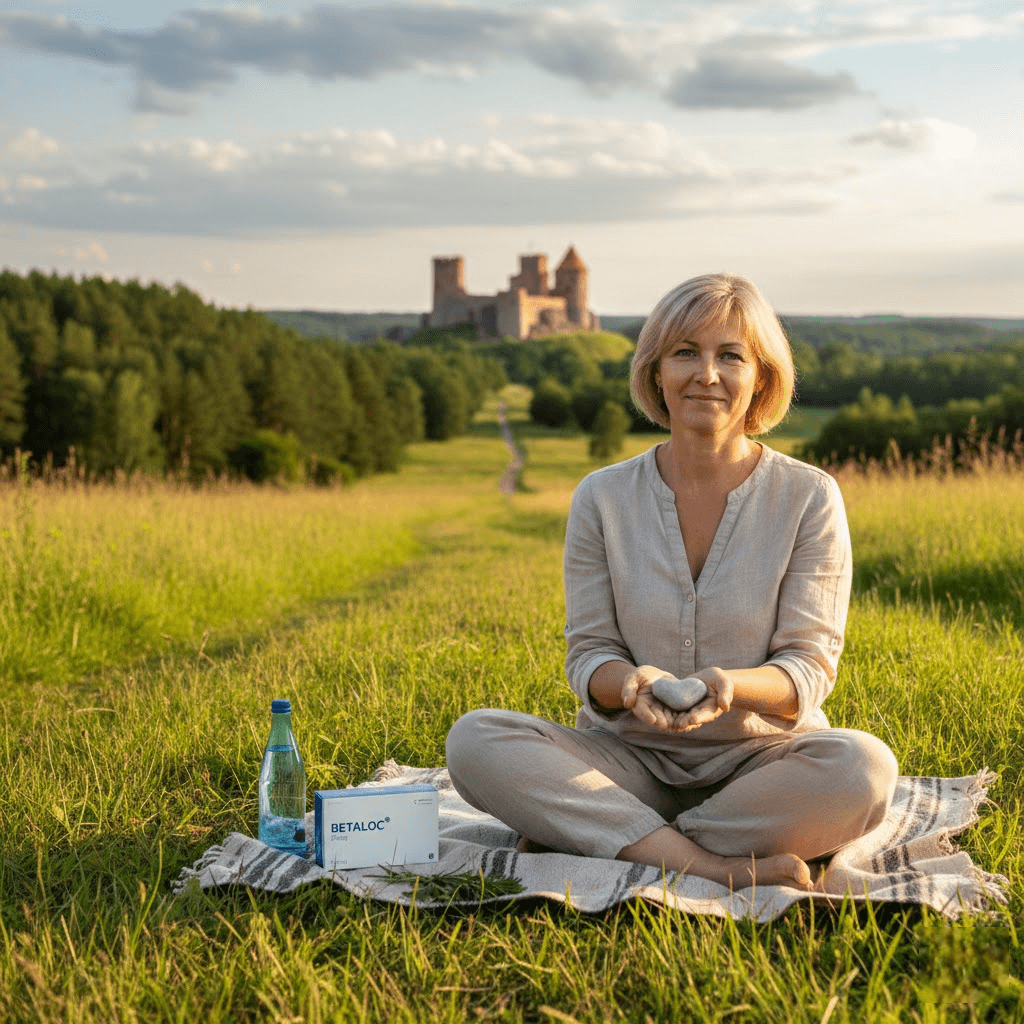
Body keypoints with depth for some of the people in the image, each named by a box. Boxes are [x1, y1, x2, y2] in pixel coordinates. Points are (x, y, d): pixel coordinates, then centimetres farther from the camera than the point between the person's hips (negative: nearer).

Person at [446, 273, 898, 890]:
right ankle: (715, 867, -29)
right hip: (630, 758, 1)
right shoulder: (602, 498, 1)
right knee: (475, 740, -24)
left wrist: (731, 685, -28)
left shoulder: (809, 499, -3)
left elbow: (811, 664, -5)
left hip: (761, 757, -1)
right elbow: (587, 653, 1)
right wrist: (629, 682, -25)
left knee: (863, 767, -34)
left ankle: (590, 839, -23)